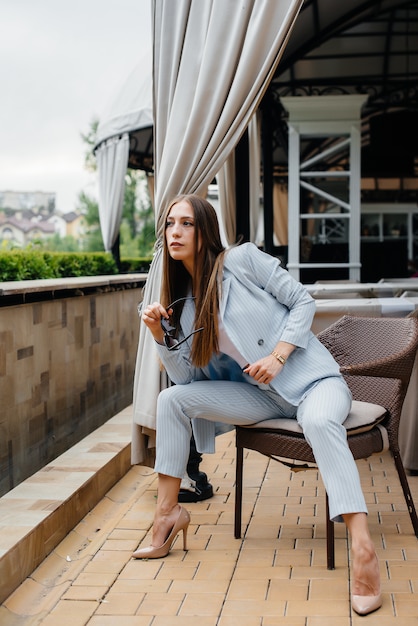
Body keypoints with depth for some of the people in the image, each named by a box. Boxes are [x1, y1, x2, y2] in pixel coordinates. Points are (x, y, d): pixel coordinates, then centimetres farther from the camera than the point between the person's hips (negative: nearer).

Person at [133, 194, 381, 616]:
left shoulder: (242, 259, -7)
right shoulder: (185, 300, 7)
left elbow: (302, 301, -7)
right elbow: (185, 375, 2)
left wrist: (277, 356, -17)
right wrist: (160, 335, -12)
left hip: (311, 379, -5)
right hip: (261, 396, 6)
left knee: (319, 421, -40)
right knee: (171, 399, -8)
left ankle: (363, 552, -48)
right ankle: (168, 513, 1)